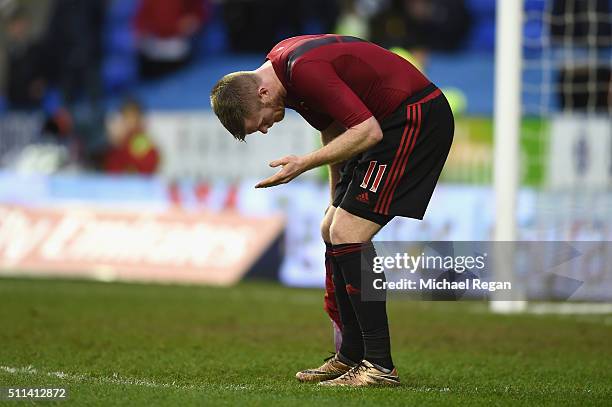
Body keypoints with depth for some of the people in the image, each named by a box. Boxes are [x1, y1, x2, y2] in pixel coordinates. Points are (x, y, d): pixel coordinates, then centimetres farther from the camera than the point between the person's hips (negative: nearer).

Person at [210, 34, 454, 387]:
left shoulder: (304, 69, -24)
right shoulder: (280, 64, 7)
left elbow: (369, 131, -26)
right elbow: (335, 125, 20)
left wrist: (305, 164, -24)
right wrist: (338, 201, 21)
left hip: (417, 118, -11)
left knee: (347, 234, -15)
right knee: (333, 233, 12)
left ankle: (380, 366, -15)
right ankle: (353, 356, 19)